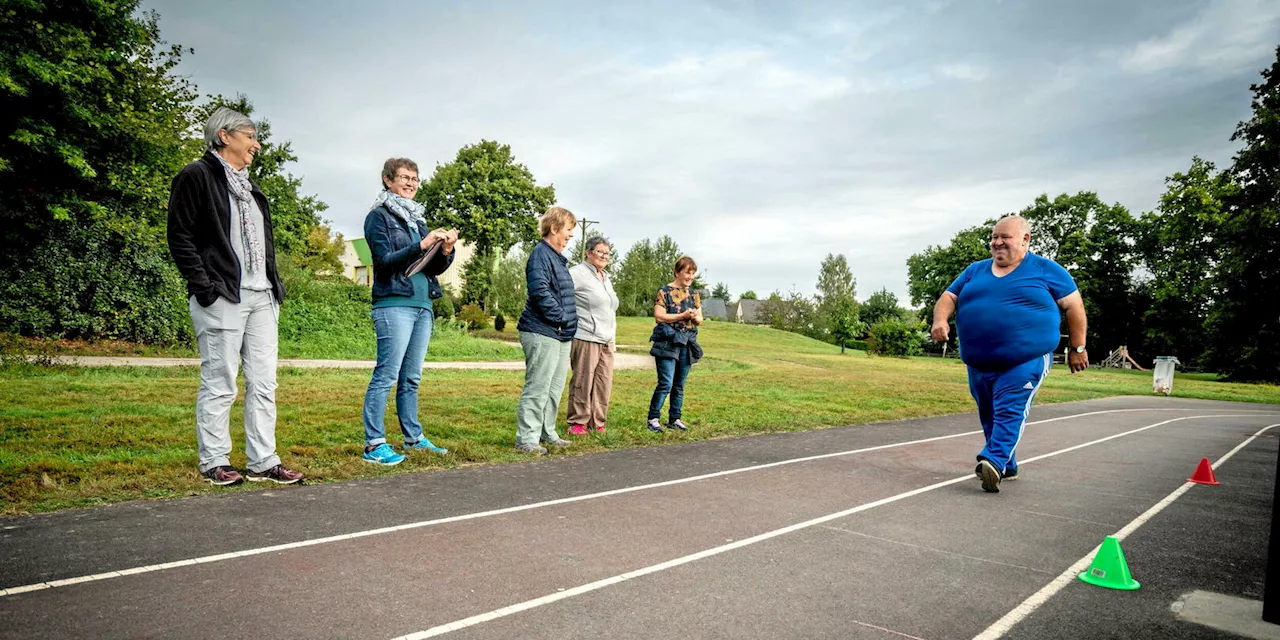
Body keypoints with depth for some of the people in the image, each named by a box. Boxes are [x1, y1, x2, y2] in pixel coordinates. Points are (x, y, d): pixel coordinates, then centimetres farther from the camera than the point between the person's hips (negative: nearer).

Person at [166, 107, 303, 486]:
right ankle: (214, 462, 10)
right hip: (221, 298, -8)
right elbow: (180, 238, -8)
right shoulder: (197, 176, -2)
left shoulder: (248, 185, 23)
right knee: (219, 384, -2)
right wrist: (203, 287, -15)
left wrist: (274, 284, 15)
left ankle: (263, 462, 12)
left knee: (264, 383, 6)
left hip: (261, 298, 8)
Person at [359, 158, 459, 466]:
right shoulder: (379, 216, 1)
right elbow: (385, 260, -11)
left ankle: (413, 438, 18)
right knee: (386, 376, -8)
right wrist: (422, 245, -17)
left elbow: (434, 268, 17)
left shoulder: (417, 219, 21)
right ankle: (374, 444, -5)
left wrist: (445, 250, -2)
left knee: (411, 378, 11)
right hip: (394, 305, -7)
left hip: (423, 306, 7)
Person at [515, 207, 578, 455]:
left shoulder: (559, 258, 19)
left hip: (562, 334, 10)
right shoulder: (541, 255, -12)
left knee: (555, 388, 14)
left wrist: (569, 321, 15)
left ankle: (547, 433, 24)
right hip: (543, 333, -10)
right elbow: (540, 291, -24)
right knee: (538, 387, -8)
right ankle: (526, 439, -2)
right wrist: (561, 317, -18)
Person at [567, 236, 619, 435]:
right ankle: (577, 423, 6)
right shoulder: (578, 274, -6)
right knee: (582, 382, -4)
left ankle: (597, 422, 15)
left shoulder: (606, 279, 22)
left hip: (606, 341, 8)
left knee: (604, 384, 6)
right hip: (586, 338, -8)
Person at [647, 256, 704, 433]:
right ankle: (653, 419, 0)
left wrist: (695, 317, -7)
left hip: (686, 344, 6)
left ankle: (675, 419, 19)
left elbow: (700, 319, 17)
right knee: (666, 384, -11)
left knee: (679, 385, 10)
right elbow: (659, 316, -11)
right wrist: (683, 316, -16)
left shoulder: (694, 294, 14)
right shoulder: (665, 291, -4)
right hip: (668, 343, -6)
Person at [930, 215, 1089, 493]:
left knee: (1010, 412, -19)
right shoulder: (975, 270, 13)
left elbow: (1074, 306, 5)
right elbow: (948, 297, 11)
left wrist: (1077, 348, 4)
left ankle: (994, 462, -28)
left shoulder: (1046, 270, 2)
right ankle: (1007, 467, 26)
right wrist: (940, 320, -11)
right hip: (979, 364, 6)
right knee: (989, 417, 12)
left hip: (1025, 361, -5)